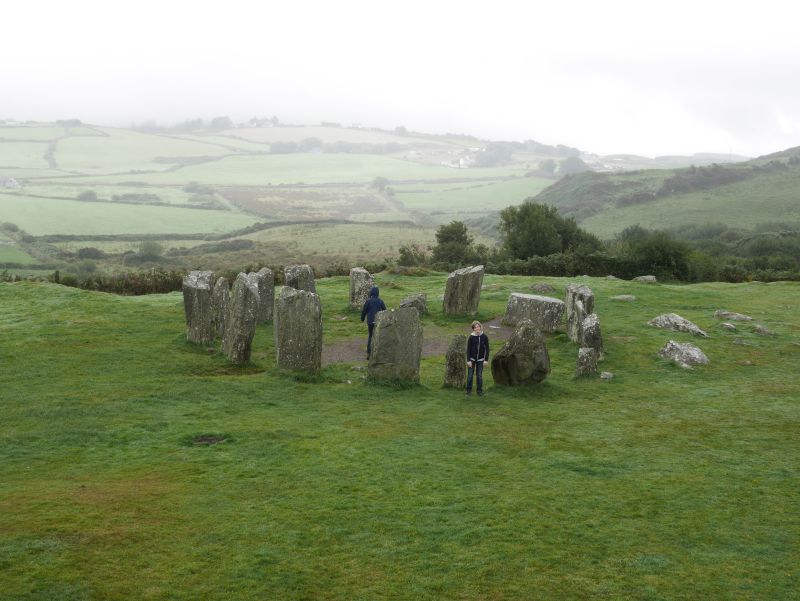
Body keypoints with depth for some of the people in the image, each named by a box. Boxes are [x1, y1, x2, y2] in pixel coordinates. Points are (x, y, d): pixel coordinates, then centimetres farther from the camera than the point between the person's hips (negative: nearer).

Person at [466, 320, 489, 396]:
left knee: (479, 376, 7)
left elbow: (487, 349, 1)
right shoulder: (471, 337, -8)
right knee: (470, 375, 3)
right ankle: (469, 390, 16)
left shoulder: (485, 337, -4)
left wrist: (486, 360, -3)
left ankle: (480, 391, 17)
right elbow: (468, 349, -4)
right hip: (472, 358, -1)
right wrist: (468, 360, -8)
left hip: (480, 359, 1)